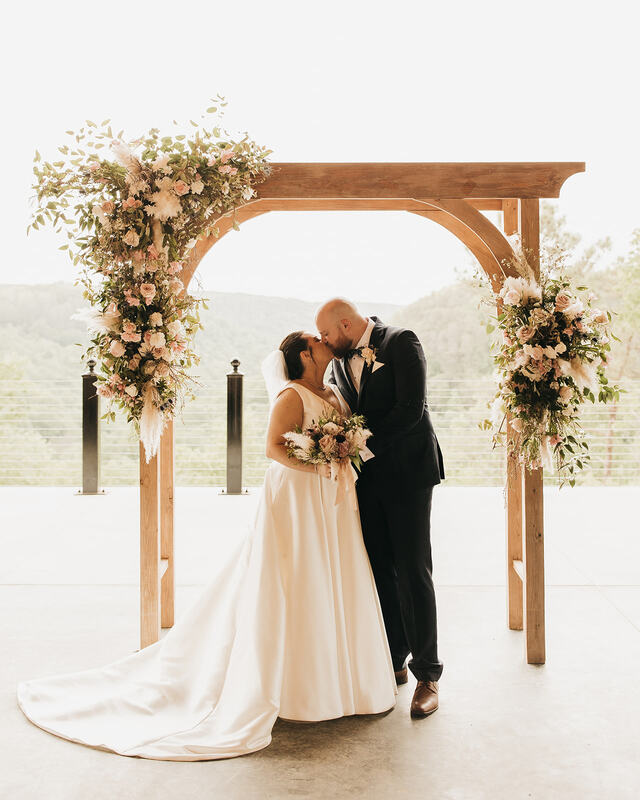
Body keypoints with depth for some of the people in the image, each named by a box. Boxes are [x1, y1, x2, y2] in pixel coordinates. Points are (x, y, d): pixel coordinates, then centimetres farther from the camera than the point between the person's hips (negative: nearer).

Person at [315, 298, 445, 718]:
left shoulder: (401, 342, -9)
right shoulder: (341, 360, 11)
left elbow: (410, 409, -18)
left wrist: (365, 443, -15)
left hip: (407, 471, -6)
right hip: (367, 476, 6)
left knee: (413, 571, -4)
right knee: (380, 570, 9)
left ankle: (427, 673, 6)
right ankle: (394, 661, 23)